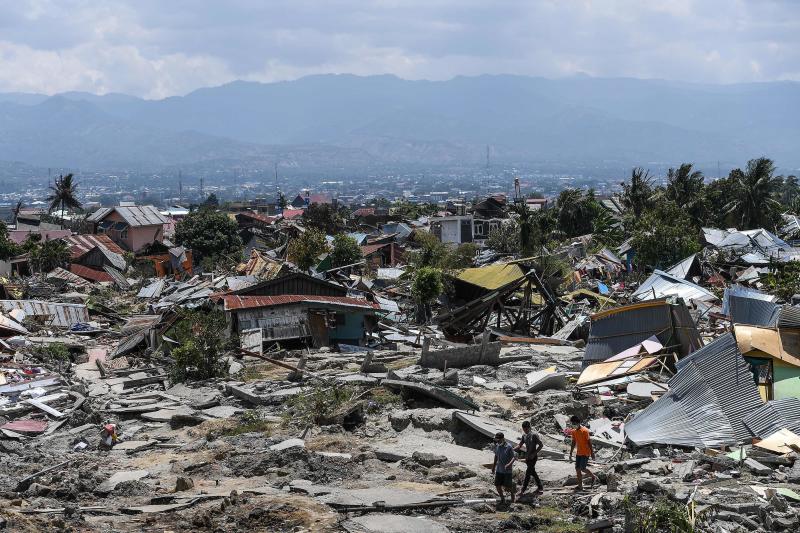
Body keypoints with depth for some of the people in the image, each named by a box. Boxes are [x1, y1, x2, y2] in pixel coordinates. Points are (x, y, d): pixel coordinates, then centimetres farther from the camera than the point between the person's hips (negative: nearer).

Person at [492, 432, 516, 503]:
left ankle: (512, 497, 27)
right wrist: (493, 467, 20)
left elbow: (514, 457, -17)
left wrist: (509, 464, -35)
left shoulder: (509, 447, -16)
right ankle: (502, 499, 23)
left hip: (507, 470, -5)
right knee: (497, 485, 5)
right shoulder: (497, 446, 1)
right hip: (499, 470, 5)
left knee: (507, 486, -1)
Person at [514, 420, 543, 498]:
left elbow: (541, 445, -13)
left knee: (528, 473, -7)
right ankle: (540, 487, 27)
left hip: (533, 457, -8)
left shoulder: (534, 435, -16)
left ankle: (522, 491, -6)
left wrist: (534, 454, -19)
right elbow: (520, 445, 8)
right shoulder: (524, 435, 5)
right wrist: (512, 449, -10)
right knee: (533, 473, 15)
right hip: (527, 456, 8)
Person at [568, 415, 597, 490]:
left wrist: (592, 452, -13)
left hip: (585, 453, -7)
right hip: (578, 453, 7)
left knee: (582, 468, -9)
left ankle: (593, 477, 16)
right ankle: (580, 486, 8)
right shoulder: (574, 431, 5)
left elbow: (589, 442, -13)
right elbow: (573, 443, 13)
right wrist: (570, 453, 13)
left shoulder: (584, 430, -16)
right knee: (577, 468, 2)